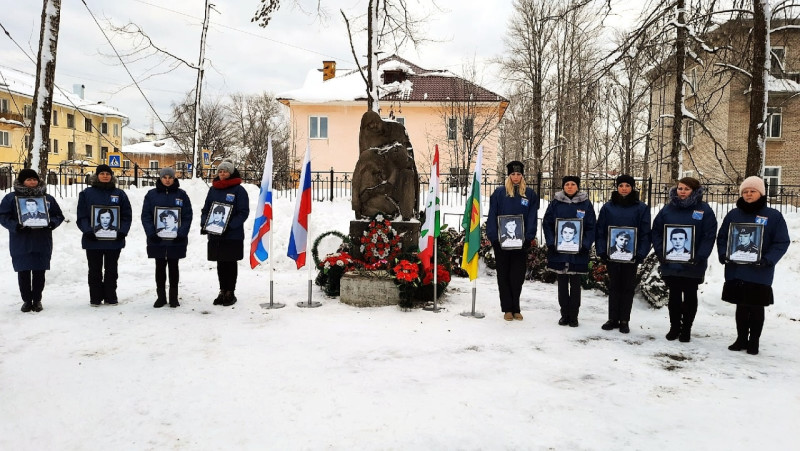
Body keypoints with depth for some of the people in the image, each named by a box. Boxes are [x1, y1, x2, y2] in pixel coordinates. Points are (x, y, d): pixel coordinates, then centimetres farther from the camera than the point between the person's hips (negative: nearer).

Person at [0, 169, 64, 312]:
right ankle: (26, 300, 16)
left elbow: (59, 216, 11)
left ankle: (37, 300, 17)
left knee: (39, 273, 5)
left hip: (42, 243, 1)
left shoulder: (48, 198, 9)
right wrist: (16, 226, -19)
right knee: (23, 273, 4)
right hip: (21, 244, -1)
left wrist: (52, 223, -10)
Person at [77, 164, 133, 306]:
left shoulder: (120, 194, 6)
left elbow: (127, 216, 4)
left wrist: (122, 231, -10)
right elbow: (81, 216, -1)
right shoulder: (87, 193, 3)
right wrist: (87, 230, -15)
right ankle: (95, 298, 16)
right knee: (95, 270, 8)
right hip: (93, 240, -1)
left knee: (111, 270, 10)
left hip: (114, 240, 1)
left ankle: (110, 297, 18)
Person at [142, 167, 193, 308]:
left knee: (173, 267, 7)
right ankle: (160, 297, 17)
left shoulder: (181, 194, 3)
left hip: (176, 240, 0)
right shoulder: (151, 194, 4)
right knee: (160, 267, 8)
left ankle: (174, 297, 16)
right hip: (157, 240, 1)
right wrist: (152, 233, -11)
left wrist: (181, 233, -11)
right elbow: (146, 216, 1)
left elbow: (187, 216, 0)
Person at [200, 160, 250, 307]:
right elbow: (205, 209, 16)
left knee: (230, 264, 3)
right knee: (220, 264, 11)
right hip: (215, 235, 5)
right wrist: (204, 224, -2)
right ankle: (223, 292, 20)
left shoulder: (239, 190, -5)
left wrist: (230, 226, -19)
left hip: (233, 235, -5)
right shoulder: (213, 189, 12)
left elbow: (244, 212, -9)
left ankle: (230, 293, 12)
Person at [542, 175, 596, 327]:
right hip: (559, 250, 1)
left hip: (578, 252, -1)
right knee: (562, 283, 9)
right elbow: (546, 223, 4)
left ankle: (573, 316, 15)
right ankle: (564, 314, 19)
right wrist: (551, 243, -8)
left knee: (575, 284, 6)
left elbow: (591, 227, 1)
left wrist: (585, 245, -11)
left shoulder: (585, 203, 2)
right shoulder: (556, 202, 3)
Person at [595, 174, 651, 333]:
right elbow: (600, 231, 3)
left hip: (631, 255, -1)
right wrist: (602, 251, -6)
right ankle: (613, 319, 18)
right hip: (611, 254, 1)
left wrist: (640, 254, -10)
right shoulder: (607, 207, 3)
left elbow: (645, 233, -2)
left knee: (628, 287, 8)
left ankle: (624, 320, 16)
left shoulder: (641, 208, 0)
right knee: (614, 287, 10)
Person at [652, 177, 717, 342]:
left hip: (692, 265, -2)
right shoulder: (668, 209, 5)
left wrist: (699, 257, -19)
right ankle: (674, 327, 24)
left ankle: (686, 329, 21)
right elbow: (656, 232, 5)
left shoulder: (704, 210, -4)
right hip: (670, 263, 2)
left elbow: (709, 236, -10)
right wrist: (661, 252, -7)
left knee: (690, 296, 10)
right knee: (674, 296, 12)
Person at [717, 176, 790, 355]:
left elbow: (782, 242, -6)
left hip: (760, 273, -3)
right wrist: (723, 255, -9)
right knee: (741, 306, 12)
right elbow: (722, 237, 9)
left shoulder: (774, 216, -3)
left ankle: (754, 341, 22)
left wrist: (767, 260, -19)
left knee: (756, 308, 8)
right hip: (736, 271, 3)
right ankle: (741, 339, 25)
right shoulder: (733, 214, 6)